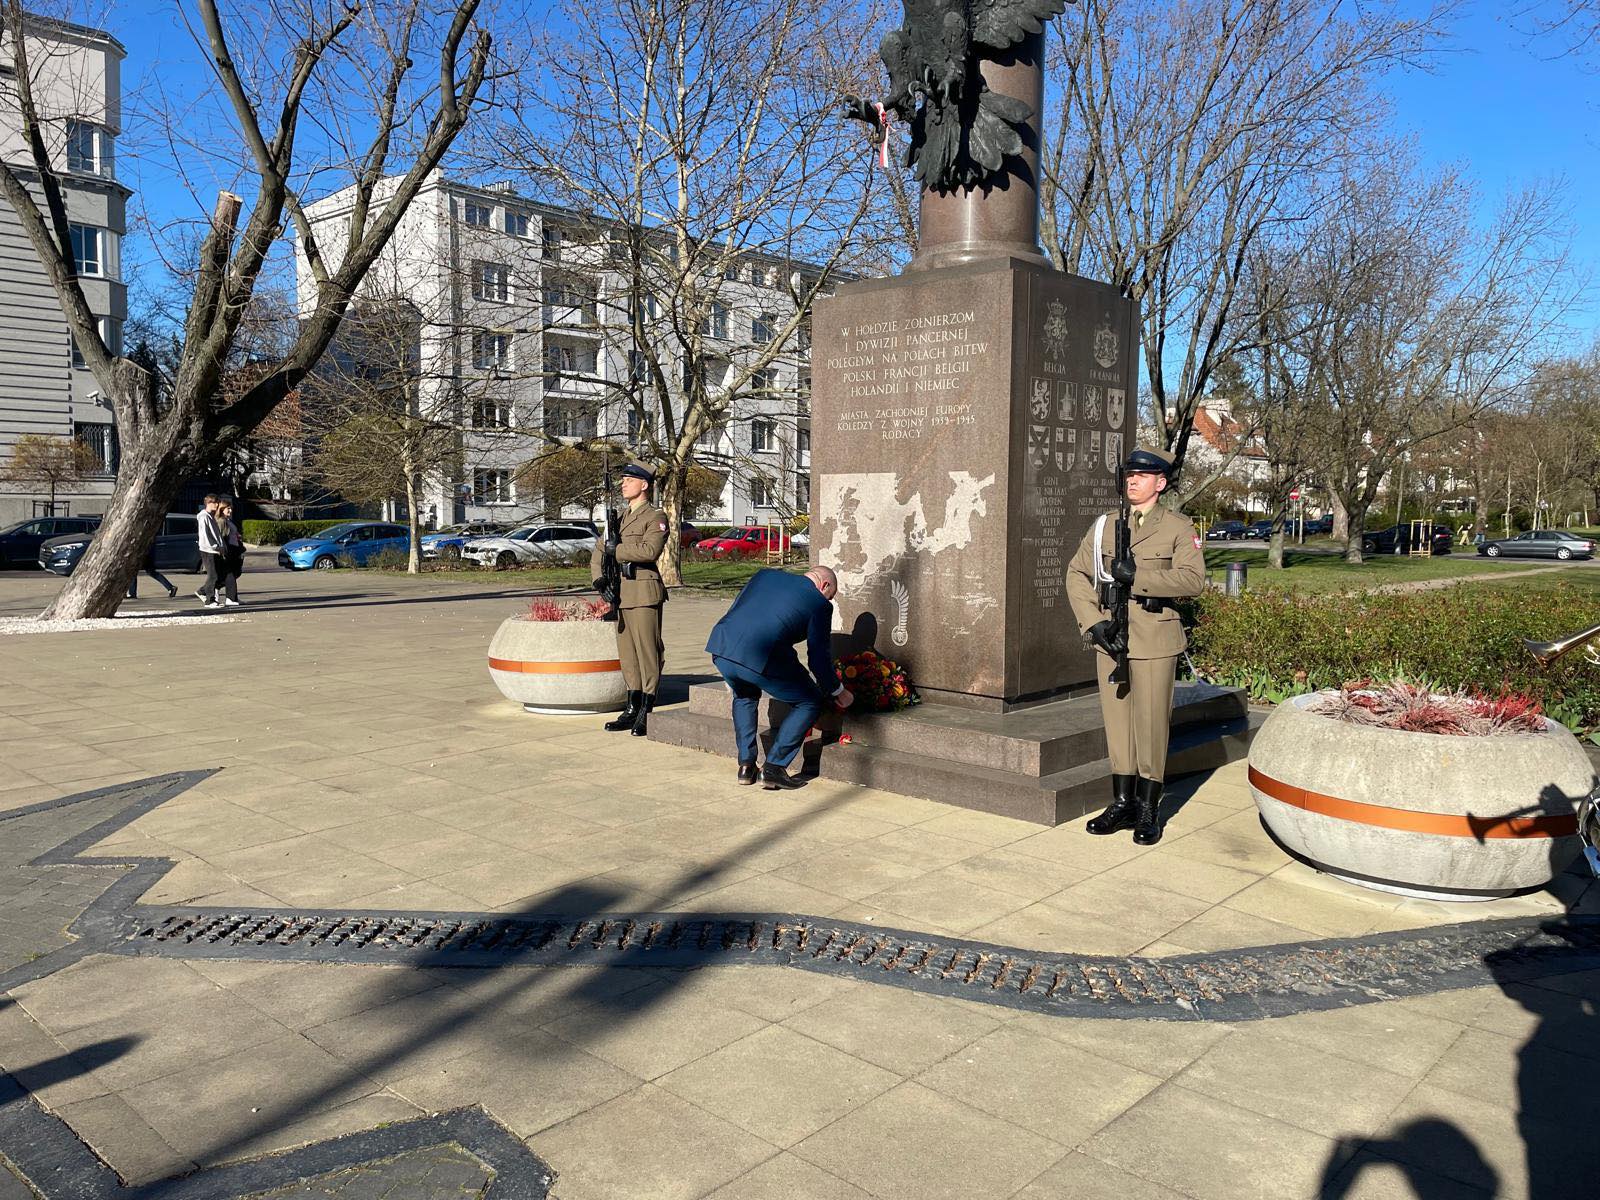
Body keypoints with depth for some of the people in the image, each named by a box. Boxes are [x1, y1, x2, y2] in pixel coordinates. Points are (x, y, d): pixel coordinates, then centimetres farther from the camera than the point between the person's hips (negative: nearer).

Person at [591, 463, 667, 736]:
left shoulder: (656, 517, -3)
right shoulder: (618, 518, 19)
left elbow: (650, 550, -21)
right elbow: (597, 554, 18)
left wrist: (617, 550, -11)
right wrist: (599, 579, 1)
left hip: (643, 593, -7)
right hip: (620, 595, 8)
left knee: (647, 653, -4)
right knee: (627, 655, 11)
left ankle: (646, 714, 1)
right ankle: (632, 709, 18)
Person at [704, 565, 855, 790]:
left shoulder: (765, 575, 27)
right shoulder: (819, 604, 11)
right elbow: (819, 660, 11)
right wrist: (838, 692, 29)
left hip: (721, 647, 6)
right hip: (762, 658, -6)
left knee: (745, 696, 36)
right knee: (809, 703, 16)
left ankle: (746, 765, 28)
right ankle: (773, 768, 11)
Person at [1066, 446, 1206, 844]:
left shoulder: (1178, 528, 0)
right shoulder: (1104, 525, 10)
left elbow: (1193, 578, -14)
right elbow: (1077, 574, 8)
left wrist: (1137, 576, -21)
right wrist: (1093, 621, -5)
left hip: (1154, 642, -4)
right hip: (1109, 639, 4)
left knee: (1151, 724, 1)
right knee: (1117, 721, 9)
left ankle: (1148, 811, 12)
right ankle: (1122, 803, 20)